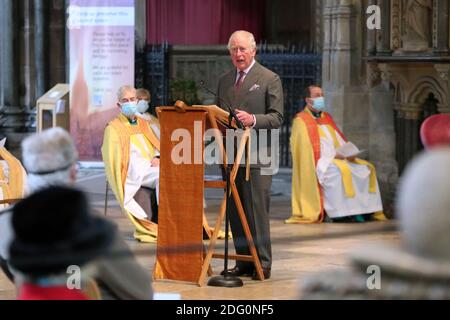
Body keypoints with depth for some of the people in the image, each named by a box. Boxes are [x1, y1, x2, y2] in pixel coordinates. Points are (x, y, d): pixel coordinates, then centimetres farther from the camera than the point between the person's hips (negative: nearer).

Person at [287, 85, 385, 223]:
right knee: (339, 171, -35)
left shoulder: (327, 118, 23)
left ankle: (359, 208, -17)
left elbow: (340, 140, 18)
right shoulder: (301, 120, -1)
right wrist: (332, 155, -19)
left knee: (366, 168, -10)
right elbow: (306, 148, -11)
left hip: (337, 158, 8)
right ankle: (338, 212, -32)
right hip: (318, 162, -8)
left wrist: (349, 153, -5)